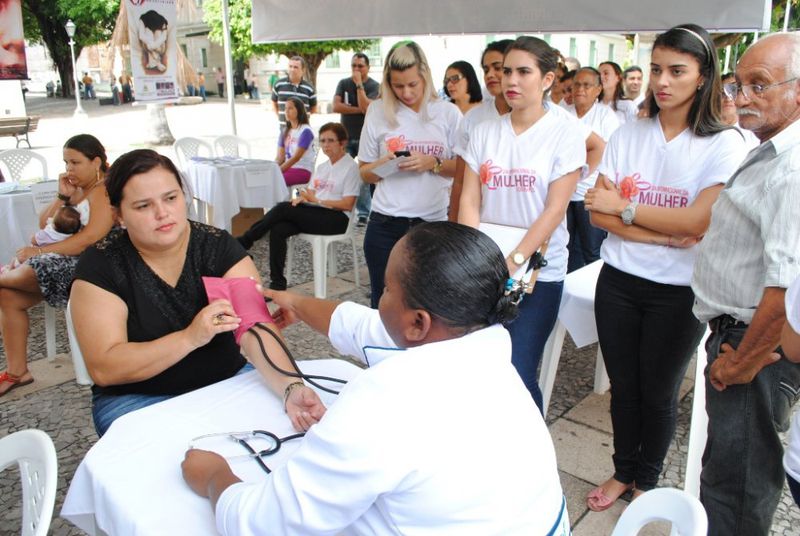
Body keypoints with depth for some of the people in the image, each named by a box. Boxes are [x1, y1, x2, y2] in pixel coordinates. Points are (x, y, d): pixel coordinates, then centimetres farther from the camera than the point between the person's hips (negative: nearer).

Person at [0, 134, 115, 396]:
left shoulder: (105, 189, -10)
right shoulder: (77, 187, 17)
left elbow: (91, 239, -21)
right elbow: (44, 225, 14)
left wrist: (40, 251, -18)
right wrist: (63, 196, -1)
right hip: (66, 262, 9)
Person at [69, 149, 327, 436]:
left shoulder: (219, 247, -7)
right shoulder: (100, 265, -9)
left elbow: (255, 328, -20)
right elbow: (103, 369, -16)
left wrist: (291, 387, -39)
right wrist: (190, 337, -30)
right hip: (139, 399, -1)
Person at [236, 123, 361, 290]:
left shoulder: (351, 167, -4)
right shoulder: (322, 167, 20)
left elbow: (347, 205, -10)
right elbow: (311, 193, 16)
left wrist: (317, 201, -13)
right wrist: (301, 199, -8)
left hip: (337, 218, -7)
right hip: (315, 213, 7)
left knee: (283, 209, -25)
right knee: (278, 230, -22)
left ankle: (244, 242, -11)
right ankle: (277, 284, -21)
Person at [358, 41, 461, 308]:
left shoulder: (448, 112, 1)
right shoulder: (378, 111, 3)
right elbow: (365, 173, 8)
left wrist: (433, 164, -14)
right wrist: (383, 165, -13)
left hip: (433, 222, -1)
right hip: (384, 225, 1)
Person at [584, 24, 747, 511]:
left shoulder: (725, 144, -9)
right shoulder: (628, 135, 0)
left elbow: (697, 222, -19)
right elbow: (598, 212, -6)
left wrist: (624, 206, -13)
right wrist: (667, 236, -16)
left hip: (678, 292, -2)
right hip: (619, 281, 3)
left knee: (658, 393, 12)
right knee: (623, 385, 15)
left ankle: (647, 481, 36)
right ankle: (623, 470, 37)